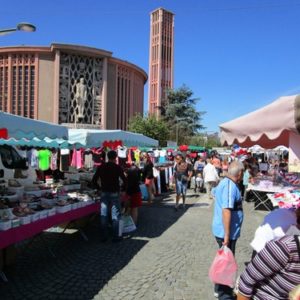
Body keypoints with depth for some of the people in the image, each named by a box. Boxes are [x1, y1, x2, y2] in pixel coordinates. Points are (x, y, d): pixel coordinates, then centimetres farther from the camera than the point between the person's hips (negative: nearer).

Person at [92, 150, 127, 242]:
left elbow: (94, 180, 3)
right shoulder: (117, 167, -7)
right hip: (114, 193, -3)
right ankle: (115, 236, 7)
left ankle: (104, 236, 14)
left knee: (104, 215, 9)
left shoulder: (101, 167, 3)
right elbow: (125, 180, -11)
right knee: (115, 215, 4)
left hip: (104, 193, 3)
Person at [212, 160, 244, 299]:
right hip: (226, 232, -10)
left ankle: (220, 288, 37)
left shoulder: (224, 182, 7)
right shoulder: (231, 186, -23)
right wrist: (227, 235, -27)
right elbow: (226, 210, -29)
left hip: (221, 230, 10)